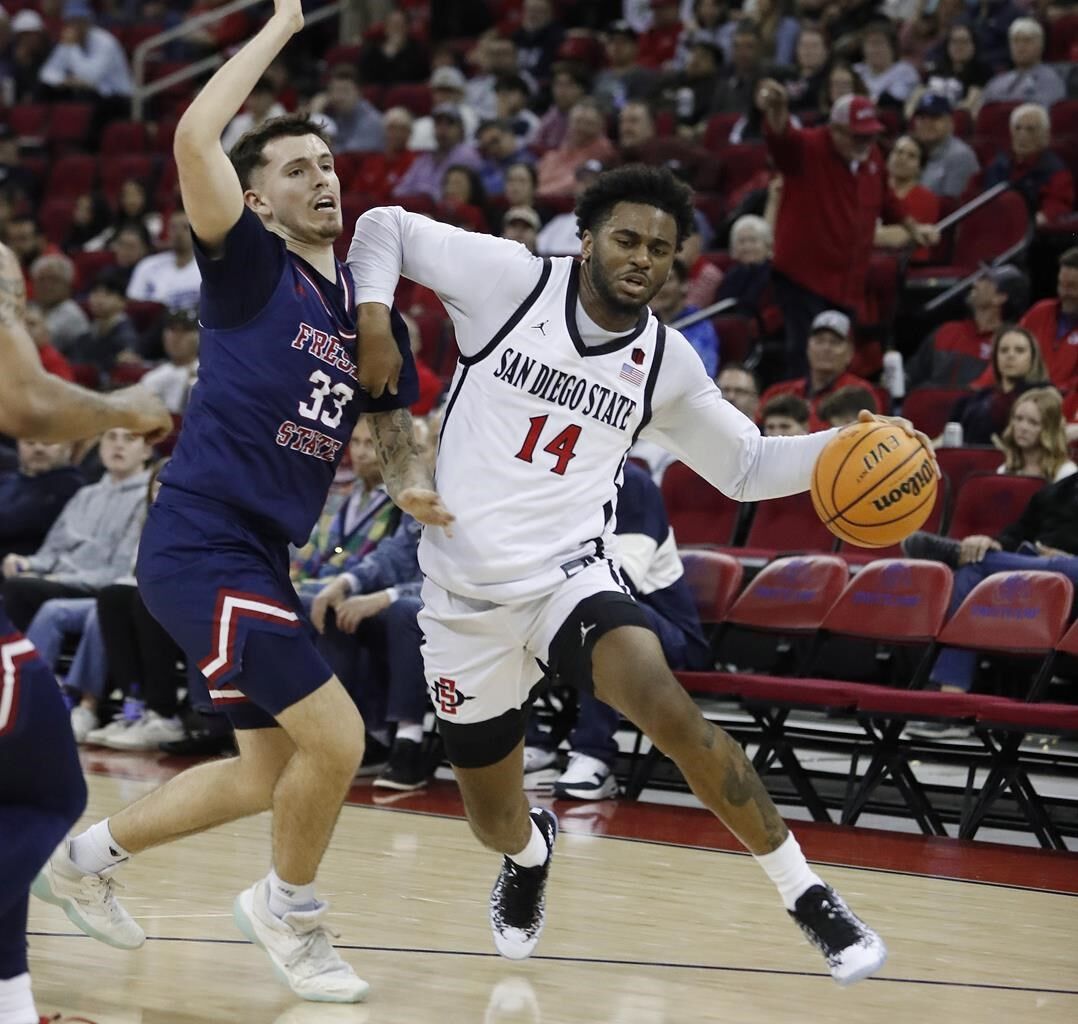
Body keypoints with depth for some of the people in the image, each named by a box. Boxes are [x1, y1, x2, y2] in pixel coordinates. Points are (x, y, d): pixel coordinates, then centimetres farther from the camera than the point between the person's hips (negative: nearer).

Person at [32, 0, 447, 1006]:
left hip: (262, 557, 8)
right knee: (335, 739, -14)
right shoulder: (249, 265, -8)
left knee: (269, 775, 17)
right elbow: (193, 138, -24)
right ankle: (288, 911, 13)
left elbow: (388, 422, 25)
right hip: (200, 542, -8)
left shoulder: (367, 306, 12)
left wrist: (407, 482, 2)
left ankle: (84, 857, 35)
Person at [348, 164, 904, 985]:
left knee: (668, 708, -31)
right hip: (466, 596, 0)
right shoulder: (509, 279, -7)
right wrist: (373, 314, -16)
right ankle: (531, 849, 51)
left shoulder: (666, 362, 2)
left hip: (568, 575, 0)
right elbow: (385, 227, 2)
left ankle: (806, 895, -18)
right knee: (496, 823, 10)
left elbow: (746, 466, 13)